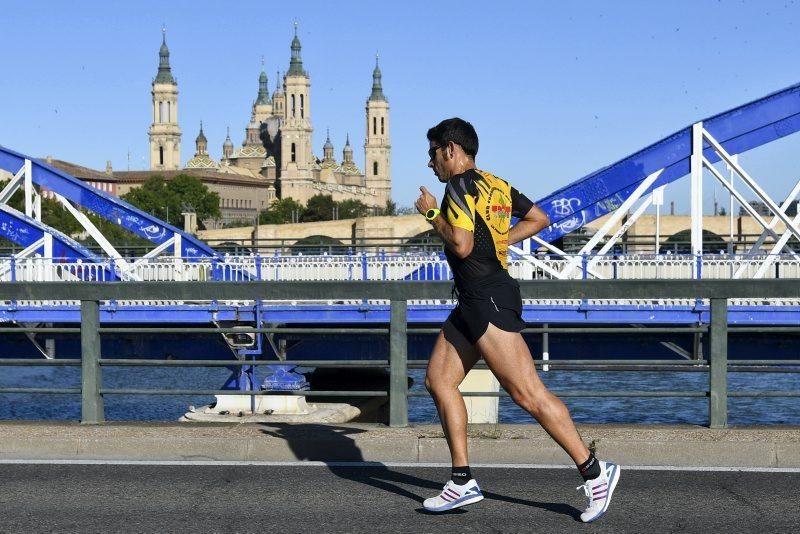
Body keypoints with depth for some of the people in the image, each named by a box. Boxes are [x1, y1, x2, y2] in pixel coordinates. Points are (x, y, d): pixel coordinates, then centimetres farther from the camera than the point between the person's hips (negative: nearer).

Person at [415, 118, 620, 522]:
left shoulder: (459, 186, -11)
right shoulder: (496, 185, 17)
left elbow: (462, 245, -21)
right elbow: (539, 219, 25)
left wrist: (431, 213, -7)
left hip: (488, 299, -10)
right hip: (474, 300, 10)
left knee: (527, 393, -11)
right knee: (438, 379, 9)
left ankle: (594, 473, -6)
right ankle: (462, 482, 10)